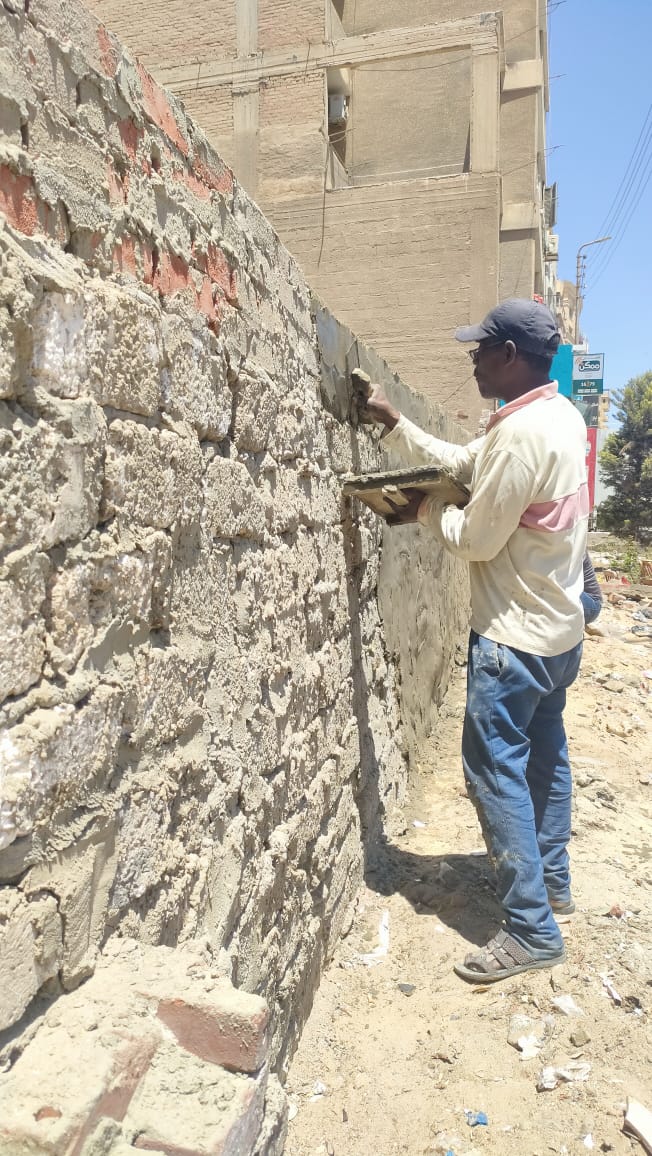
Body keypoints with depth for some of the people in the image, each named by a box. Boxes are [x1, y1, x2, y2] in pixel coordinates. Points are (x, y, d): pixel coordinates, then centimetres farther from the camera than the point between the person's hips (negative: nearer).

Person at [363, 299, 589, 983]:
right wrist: (393, 423, 9)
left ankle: (532, 931, 7)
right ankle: (551, 881, 38)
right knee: (545, 755, 20)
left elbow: (475, 540, -19)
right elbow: (463, 465, 11)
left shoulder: (520, 434, -24)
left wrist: (425, 510, -1)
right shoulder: (559, 413, 7)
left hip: (516, 636, -10)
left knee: (495, 771, -2)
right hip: (559, 628, 10)